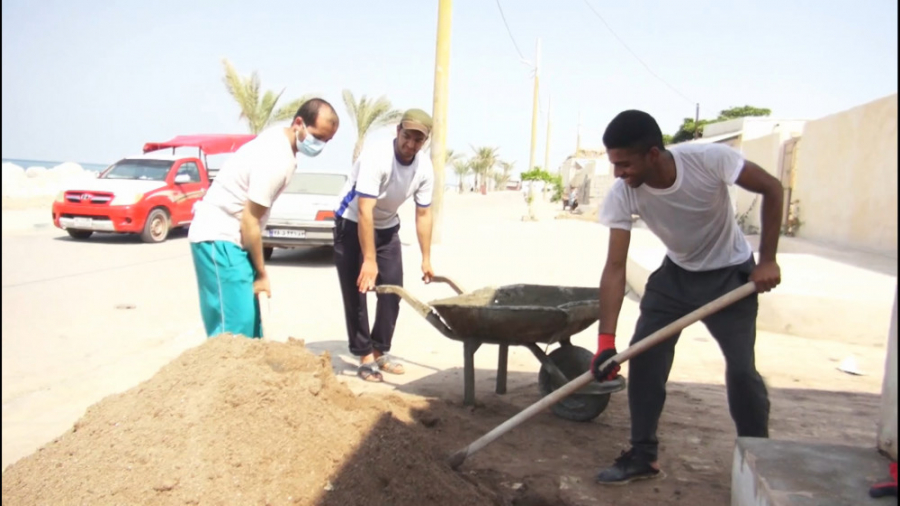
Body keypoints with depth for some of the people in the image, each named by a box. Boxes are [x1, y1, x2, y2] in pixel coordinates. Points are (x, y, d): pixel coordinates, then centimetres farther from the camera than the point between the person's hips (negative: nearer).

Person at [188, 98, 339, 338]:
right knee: (234, 327, -12)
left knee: (249, 321, 12)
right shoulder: (276, 159, -23)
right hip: (218, 237, -10)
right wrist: (261, 273, -10)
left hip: (227, 235, 10)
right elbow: (250, 221, -21)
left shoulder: (280, 139, 7)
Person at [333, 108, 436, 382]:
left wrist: (426, 259, 0)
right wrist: (369, 260, -39)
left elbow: (423, 215, -2)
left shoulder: (425, 169, -12)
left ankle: (380, 351, 18)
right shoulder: (375, 158, -31)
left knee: (392, 290, 4)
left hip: (387, 228, 6)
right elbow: (364, 212, -35)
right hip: (352, 226, -5)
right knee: (356, 292, -7)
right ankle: (365, 355, 4)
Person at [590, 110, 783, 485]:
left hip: (730, 274, -3)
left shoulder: (709, 159, -32)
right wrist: (606, 340, -31)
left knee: (741, 368, -9)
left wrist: (767, 260, -18)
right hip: (676, 274, 3)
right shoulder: (623, 194, -24)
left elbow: (771, 188, -16)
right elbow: (615, 268, -24)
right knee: (643, 356, -5)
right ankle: (643, 455, 10)